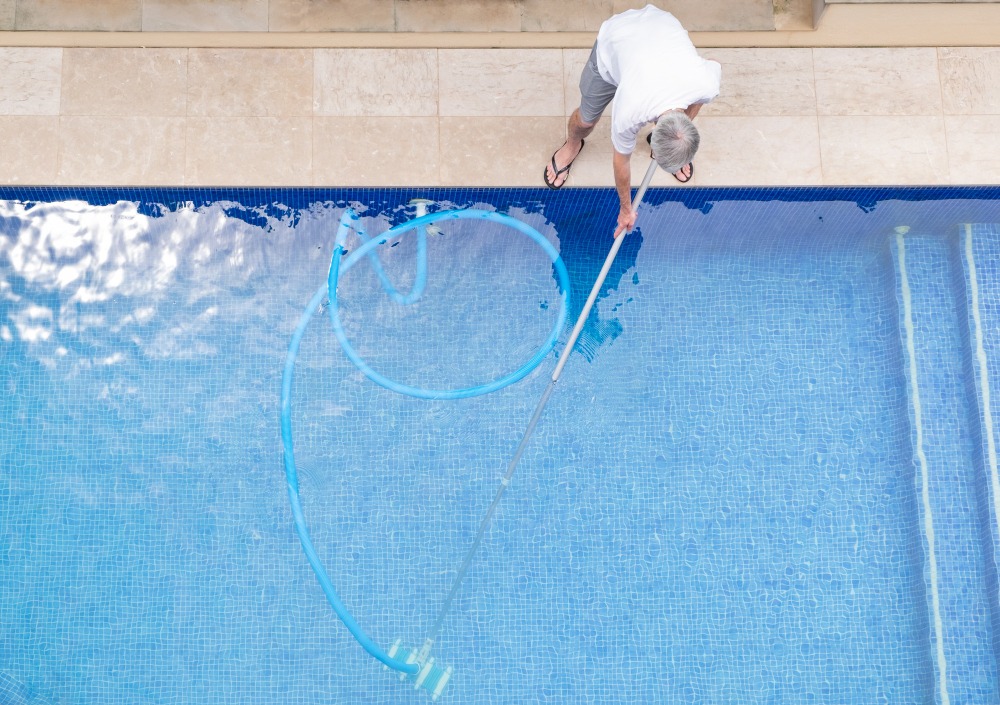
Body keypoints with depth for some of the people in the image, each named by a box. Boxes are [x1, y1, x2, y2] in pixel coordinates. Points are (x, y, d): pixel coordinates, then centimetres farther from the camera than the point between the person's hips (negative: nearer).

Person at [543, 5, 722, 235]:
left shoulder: (708, 84, -37)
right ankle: (572, 146, 43)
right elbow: (621, 162, -18)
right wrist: (626, 209, -1)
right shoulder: (628, 112, -39)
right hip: (614, 40, -2)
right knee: (586, 118, 8)